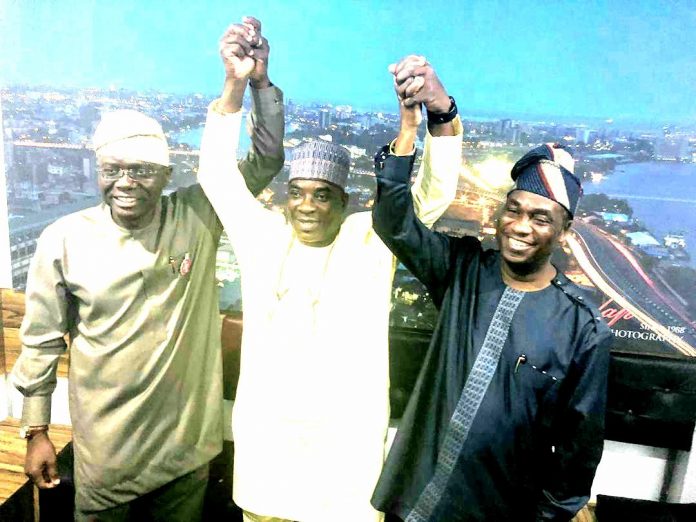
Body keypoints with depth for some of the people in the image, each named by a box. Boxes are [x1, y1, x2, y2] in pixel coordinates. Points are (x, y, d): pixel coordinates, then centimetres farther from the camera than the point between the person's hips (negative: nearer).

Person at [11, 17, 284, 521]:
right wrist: (37, 431, 3)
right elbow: (42, 342, -3)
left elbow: (266, 161, -13)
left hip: (186, 444, 1)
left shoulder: (198, 216, -10)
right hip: (105, 452, -1)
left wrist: (259, 82, -26)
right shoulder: (64, 239, -12)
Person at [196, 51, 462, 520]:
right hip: (264, 434, 3)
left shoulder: (371, 238, -6)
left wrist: (439, 111, -33)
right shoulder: (264, 235, 0)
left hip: (345, 438, -2)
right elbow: (217, 173, -4)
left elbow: (435, 192, -15)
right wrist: (236, 82, -15)